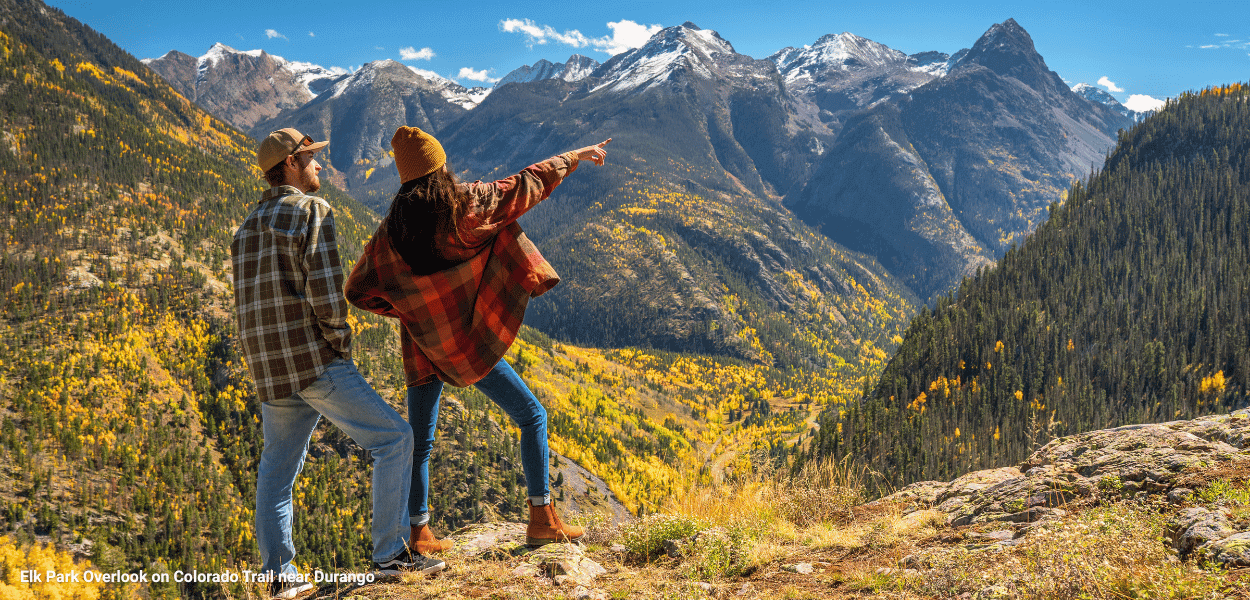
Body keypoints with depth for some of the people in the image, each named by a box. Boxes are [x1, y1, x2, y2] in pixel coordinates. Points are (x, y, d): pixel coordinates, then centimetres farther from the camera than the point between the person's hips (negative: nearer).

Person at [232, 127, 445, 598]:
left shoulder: (247, 228, 20)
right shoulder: (313, 211, -7)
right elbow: (324, 291, -19)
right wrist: (341, 340, -5)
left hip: (268, 372, 8)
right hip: (316, 363, -8)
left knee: (276, 471, 17)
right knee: (393, 437, -3)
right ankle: (391, 552, -4)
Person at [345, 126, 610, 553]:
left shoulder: (391, 230, -3)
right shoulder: (466, 205, -12)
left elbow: (359, 290, 3)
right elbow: (526, 185, -1)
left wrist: (403, 308, 12)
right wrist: (573, 157, 11)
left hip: (423, 348, 4)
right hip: (469, 343, -4)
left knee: (419, 443, 15)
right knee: (532, 415, 8)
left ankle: (419, 535, 19)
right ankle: (542, 519, 6)